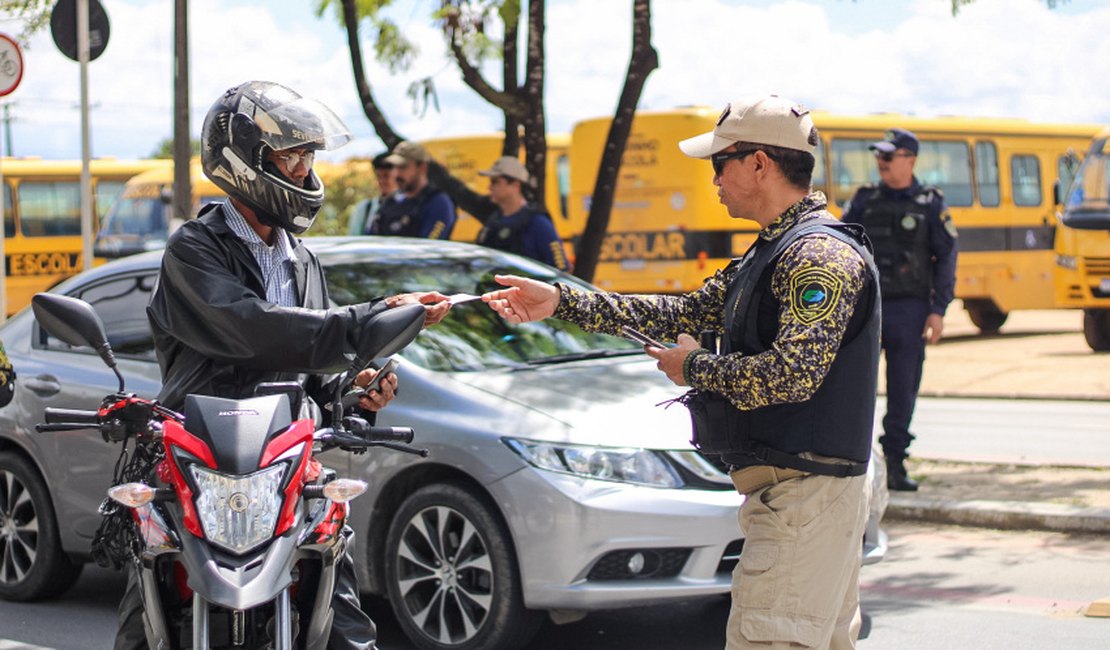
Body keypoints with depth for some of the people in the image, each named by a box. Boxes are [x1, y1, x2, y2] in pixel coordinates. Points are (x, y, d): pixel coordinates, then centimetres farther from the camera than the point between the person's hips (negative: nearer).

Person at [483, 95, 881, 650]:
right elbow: (689, 313, 20)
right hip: (788, 487, 10)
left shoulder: (819, 254, -16)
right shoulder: (771, 252, 18)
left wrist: (695, 367, -10)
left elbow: (791, 374, -26)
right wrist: (561, 302, 16)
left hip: (805, 493, -10)